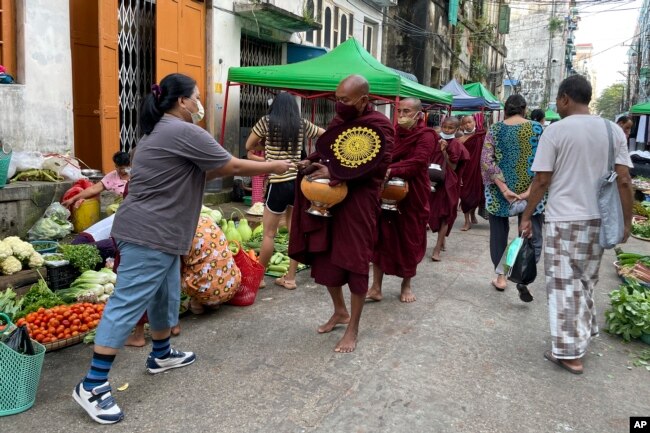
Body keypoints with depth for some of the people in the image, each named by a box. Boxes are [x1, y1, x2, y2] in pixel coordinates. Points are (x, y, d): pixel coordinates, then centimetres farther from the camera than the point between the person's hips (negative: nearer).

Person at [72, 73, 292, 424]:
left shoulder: (160, 131, 18)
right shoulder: (184, 132, -15)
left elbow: (202, 172, 21)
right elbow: (233, 167, -9)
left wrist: (256, 167, 17)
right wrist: (273, 167, 5)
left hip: (154, 232, 11)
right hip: (148, 234, -11)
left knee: (165, 295, 21)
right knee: (127, 304, -7)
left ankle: (161, 355, 38)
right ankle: (92, 385, -1)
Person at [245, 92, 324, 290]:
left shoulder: (266, 122, -2)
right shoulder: (302, 124, 6)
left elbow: (249, 146, 10)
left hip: (279, 184, -4)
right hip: (299, 182, 4)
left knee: (269, 234, 7)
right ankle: (290, 278, 19)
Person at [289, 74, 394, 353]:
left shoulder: (380, 126, -10)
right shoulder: (339, 121, 13)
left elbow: (376, 167, -20)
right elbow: (324, 150, 22)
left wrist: (334, 174, -23)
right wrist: (311, 162, -1)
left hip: (358, 203, -7)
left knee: (355, 262, 0)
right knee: (324, 258, 12)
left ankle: (353, 328, 16)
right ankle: (339, 311, 34)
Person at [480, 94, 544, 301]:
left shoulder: (495, 129, 0)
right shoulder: (536, 128, -1)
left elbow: (486, 162, -10)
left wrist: (504, 189, -13)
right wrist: (531, 190, -11)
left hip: (500, 191, 1)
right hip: (529, 189, -1)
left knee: (499, 232, 14)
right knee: (531, 235, 7)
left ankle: (501, 276, 20)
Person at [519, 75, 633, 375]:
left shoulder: (555, 130, -8)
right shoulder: (613, 130, 4)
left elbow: (542, 181, -9)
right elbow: (624, 180, 1)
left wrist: (527, 216, 1)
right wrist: (627, 221, 8)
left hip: (563, 219, -5)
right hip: (597, 219, 5)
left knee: (564, 285, 4)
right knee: (586, 281, 20)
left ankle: (569, 352, 9)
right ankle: (583, 337, 32)